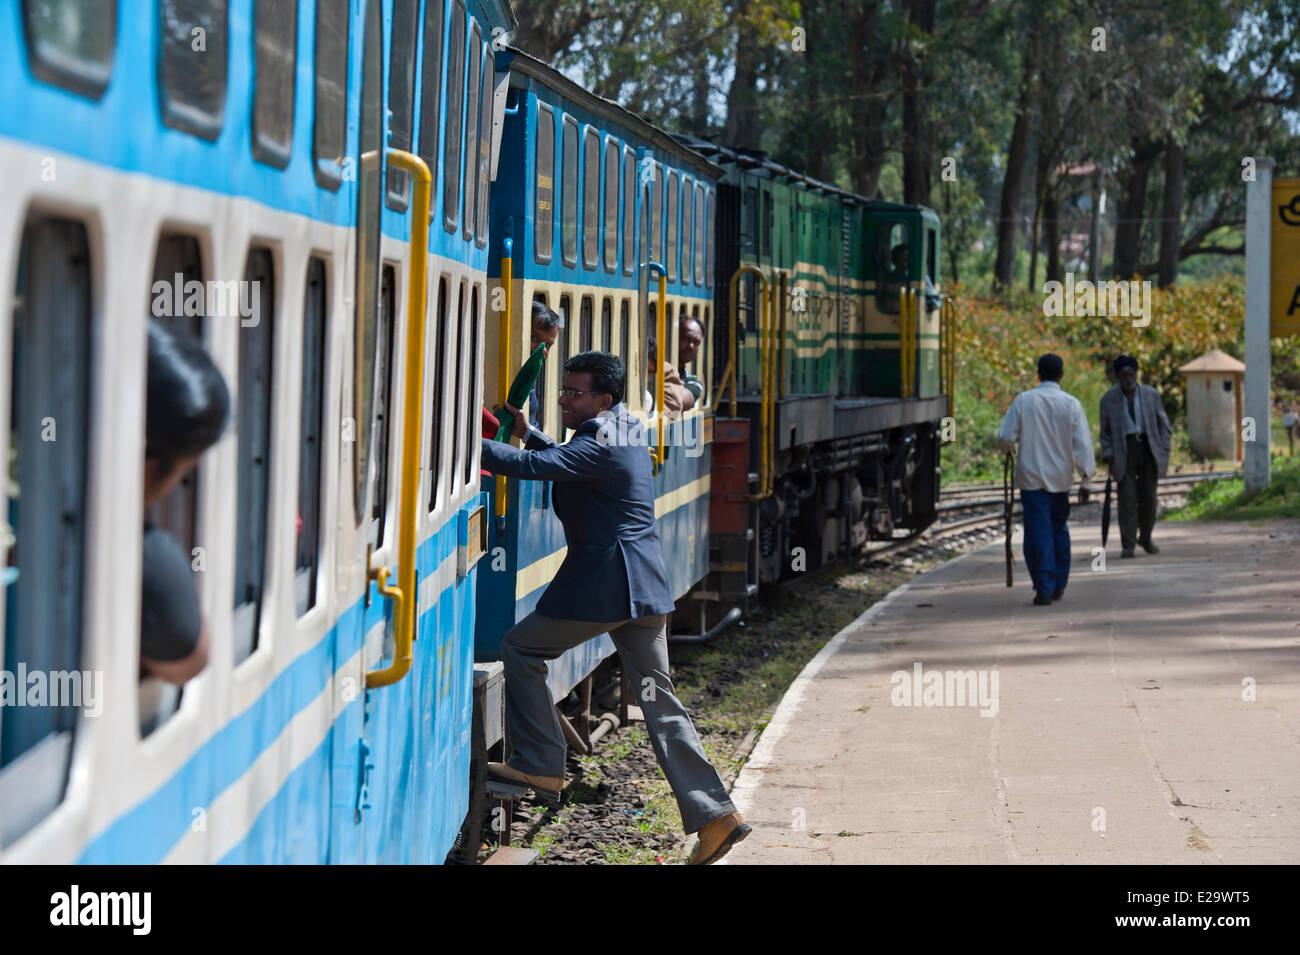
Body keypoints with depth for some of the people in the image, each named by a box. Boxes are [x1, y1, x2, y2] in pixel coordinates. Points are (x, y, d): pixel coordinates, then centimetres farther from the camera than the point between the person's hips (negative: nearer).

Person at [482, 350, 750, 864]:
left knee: (519, 649, 7)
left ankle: (540, 765, 7)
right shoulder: (627, 430, 15)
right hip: (645, 587, 9)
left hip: (602, 585, -9)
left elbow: (531, 466, -26)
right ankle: (713, 813, 3)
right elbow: (567, 461, 30)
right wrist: (527, 433, 19)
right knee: (658, 698, 8)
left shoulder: (599, 446, -15)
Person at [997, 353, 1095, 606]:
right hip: (1061, 476, 2)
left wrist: (1008, 448, 18)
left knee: (1038, 531, -2)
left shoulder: (1024, 400, -7)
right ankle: (1059, 585, 22)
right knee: (1059, 529, 17)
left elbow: (1005, 438, -6)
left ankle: (1044, 588, -8)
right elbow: (1083, 445, -4)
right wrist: (1085, 481, 2)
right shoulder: (1071, 404, -4)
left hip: (1031, 476, -2)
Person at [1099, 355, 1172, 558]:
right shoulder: (1108, 399, 3)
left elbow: (1163, 424, 10)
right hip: (1124, 451, -1)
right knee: (1127, 497, -8)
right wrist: (1109, 455, -3)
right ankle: (1128, 545, -8)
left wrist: (1163, 449, 1)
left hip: (1148, 448, 1)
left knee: (1148, 496, 5)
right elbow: (1105, 432, 8)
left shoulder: (1151, 395, 5)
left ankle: (1146, 539, 23)